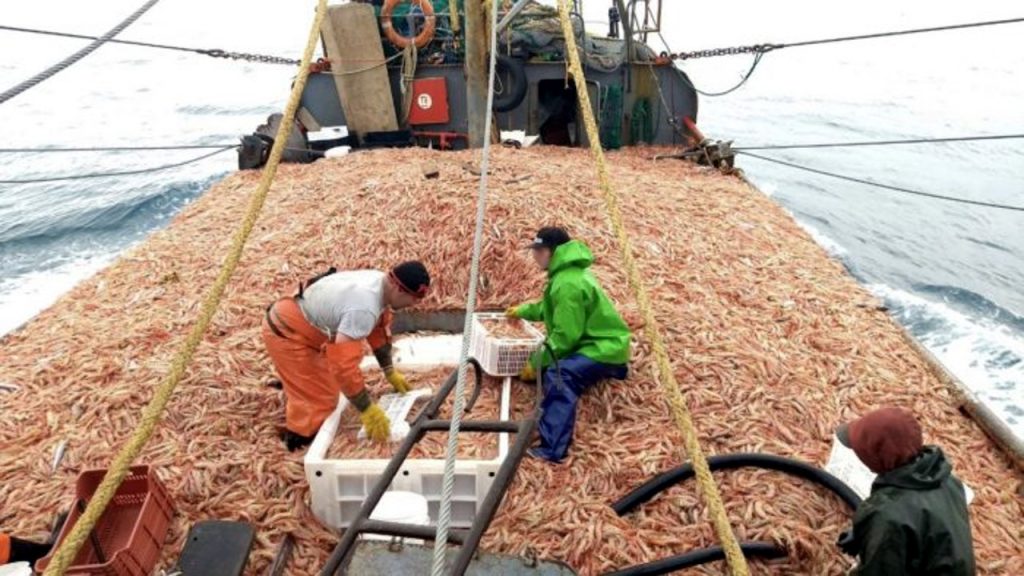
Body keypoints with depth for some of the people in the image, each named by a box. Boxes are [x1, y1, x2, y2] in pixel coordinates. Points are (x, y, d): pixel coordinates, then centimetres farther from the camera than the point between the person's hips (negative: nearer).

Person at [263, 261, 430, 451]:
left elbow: (380, 329, 11)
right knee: (319, 398, -4)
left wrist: (390, 373, 15)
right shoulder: (364, 308, -37)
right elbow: (343, 365, -37)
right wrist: (368, 410, -29)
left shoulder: (379, 283, -6)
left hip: (294, 322, 10)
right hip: (285, 333, -9)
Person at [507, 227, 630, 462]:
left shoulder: (568, 284, -22)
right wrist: (523, 311, 35)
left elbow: (565, 335, -23)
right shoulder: (565, 274, 13)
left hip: (604, 347, -12)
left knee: (558, 375, -32)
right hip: (595, 342, 12)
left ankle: (552, 449, -38)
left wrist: (537, 363, -14)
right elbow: (550, 309, 32)